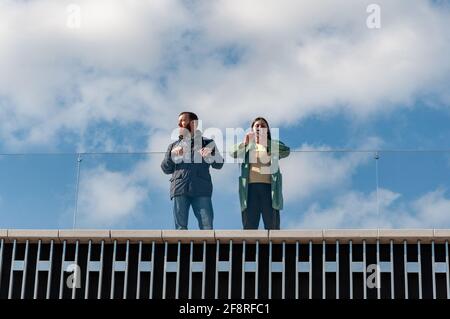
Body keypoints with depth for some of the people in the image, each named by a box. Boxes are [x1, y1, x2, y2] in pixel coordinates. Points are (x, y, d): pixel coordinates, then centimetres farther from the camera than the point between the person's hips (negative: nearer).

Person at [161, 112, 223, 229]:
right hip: (180, 189, 2)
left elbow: (218, 164, 9)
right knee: (180, 227, -4)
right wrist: (172, 155, 0)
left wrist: (211, 153, -11)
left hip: (201, 190, -2)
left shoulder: (207, 143, 18)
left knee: (206, 227, -11)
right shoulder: (174, 146, 24)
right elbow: (166, 169, 17)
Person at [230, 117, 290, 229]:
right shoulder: (246, 146, 18)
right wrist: (244, 143, -24)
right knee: (249, 227, -4)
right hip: (250, 187, 1)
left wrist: (266, 143, -21)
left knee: (272, 226, -5)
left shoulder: (274, 145, 15)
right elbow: (233, 153, -2)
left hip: (269, 187, -1)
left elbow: (286, 151, -6)